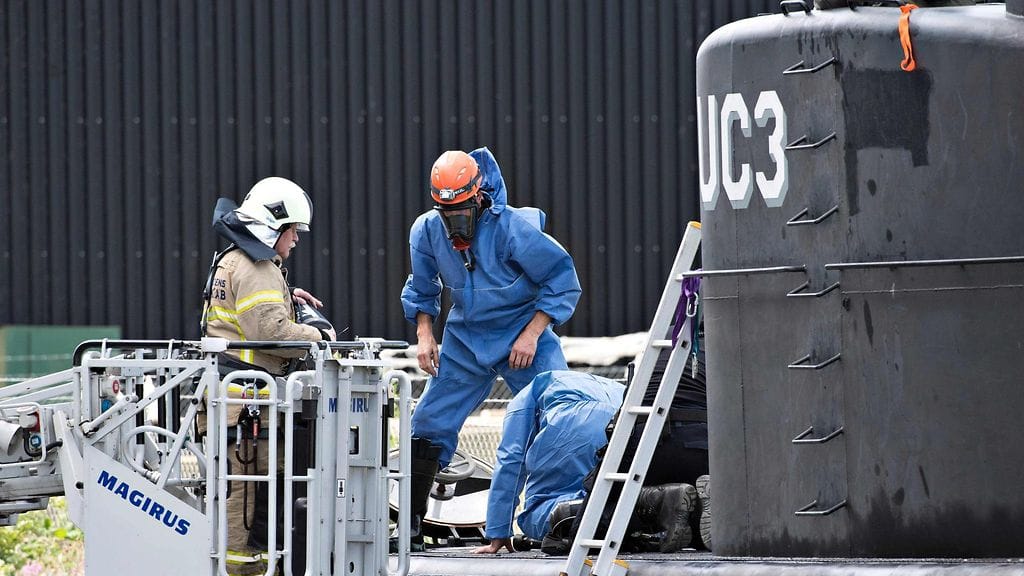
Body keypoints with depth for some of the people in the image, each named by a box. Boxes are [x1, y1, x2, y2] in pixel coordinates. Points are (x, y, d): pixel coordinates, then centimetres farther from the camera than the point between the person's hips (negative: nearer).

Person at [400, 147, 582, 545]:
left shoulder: (514, 228, -23)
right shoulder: (426, 232, -8)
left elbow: (563, 281, -16)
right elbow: (422, 289, 11)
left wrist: (531, 335, -20)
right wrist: (424, 336, -3)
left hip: (523, 337, -4)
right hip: (465, 340, 4)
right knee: (429, 423, 2)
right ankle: (410, 522, 10)